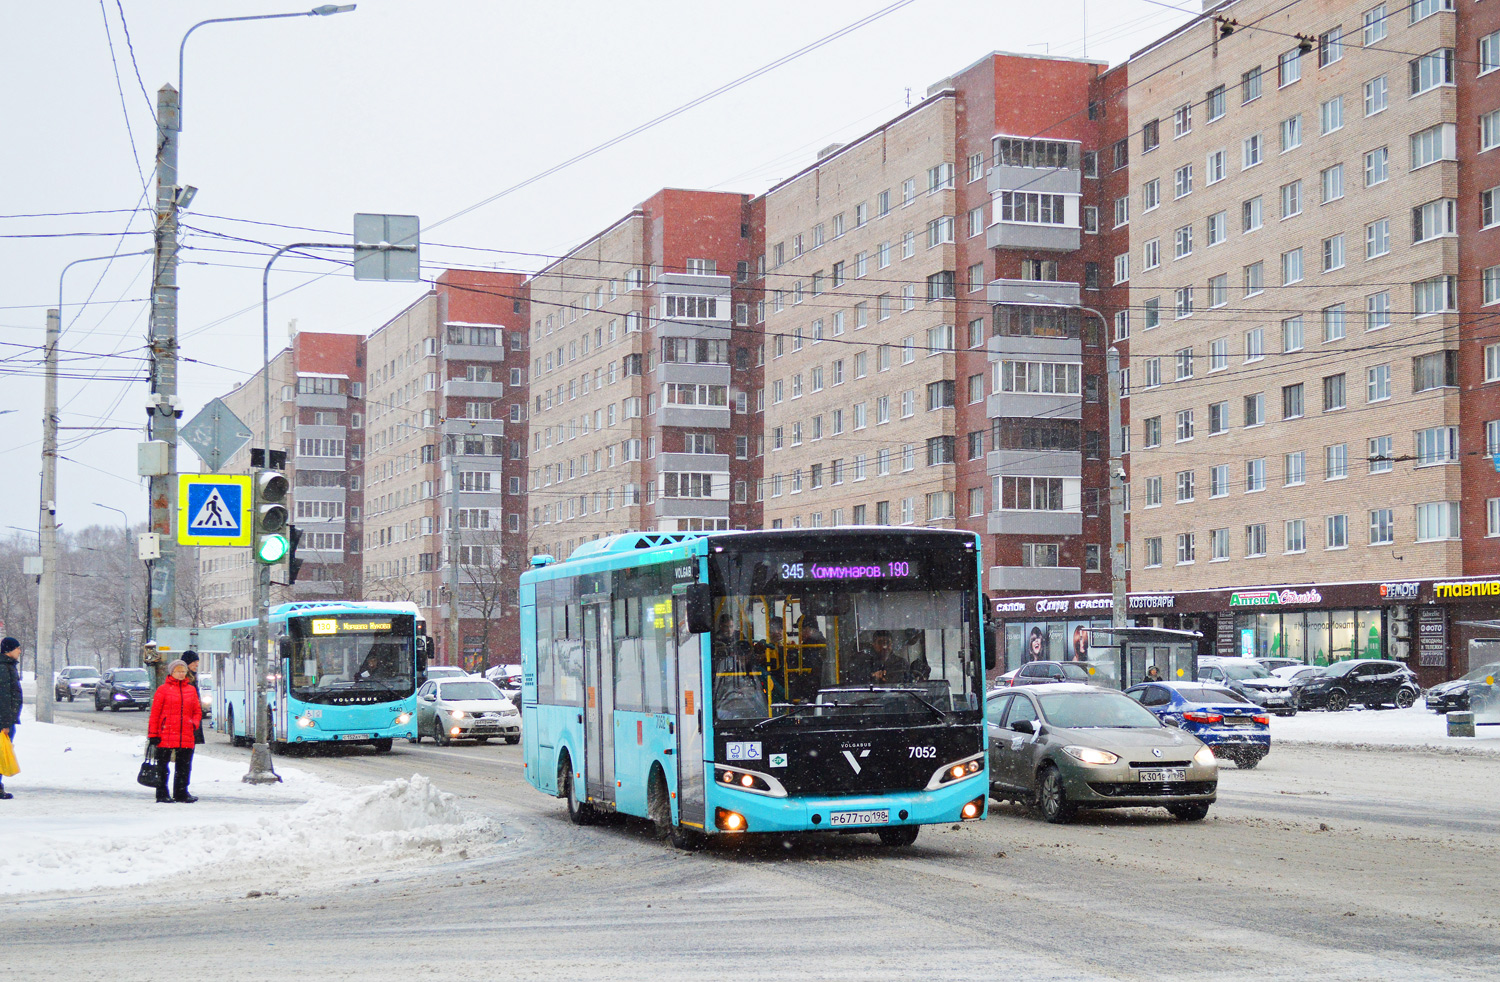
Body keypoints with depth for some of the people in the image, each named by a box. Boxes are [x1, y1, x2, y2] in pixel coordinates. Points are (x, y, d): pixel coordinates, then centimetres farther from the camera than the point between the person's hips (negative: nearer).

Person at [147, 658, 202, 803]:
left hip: (186, 736, 4)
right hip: (166, 736, -4)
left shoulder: (191, 690, 13)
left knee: (184, 767, 8)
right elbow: (155, 712, -1)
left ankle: (181, 793, 17)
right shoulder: (163, 689, 0)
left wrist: (194, 723, 0)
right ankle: (162, 794, 10)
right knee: (162, 766, 3)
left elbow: (197, 711, 20)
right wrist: (153, 734, -5)